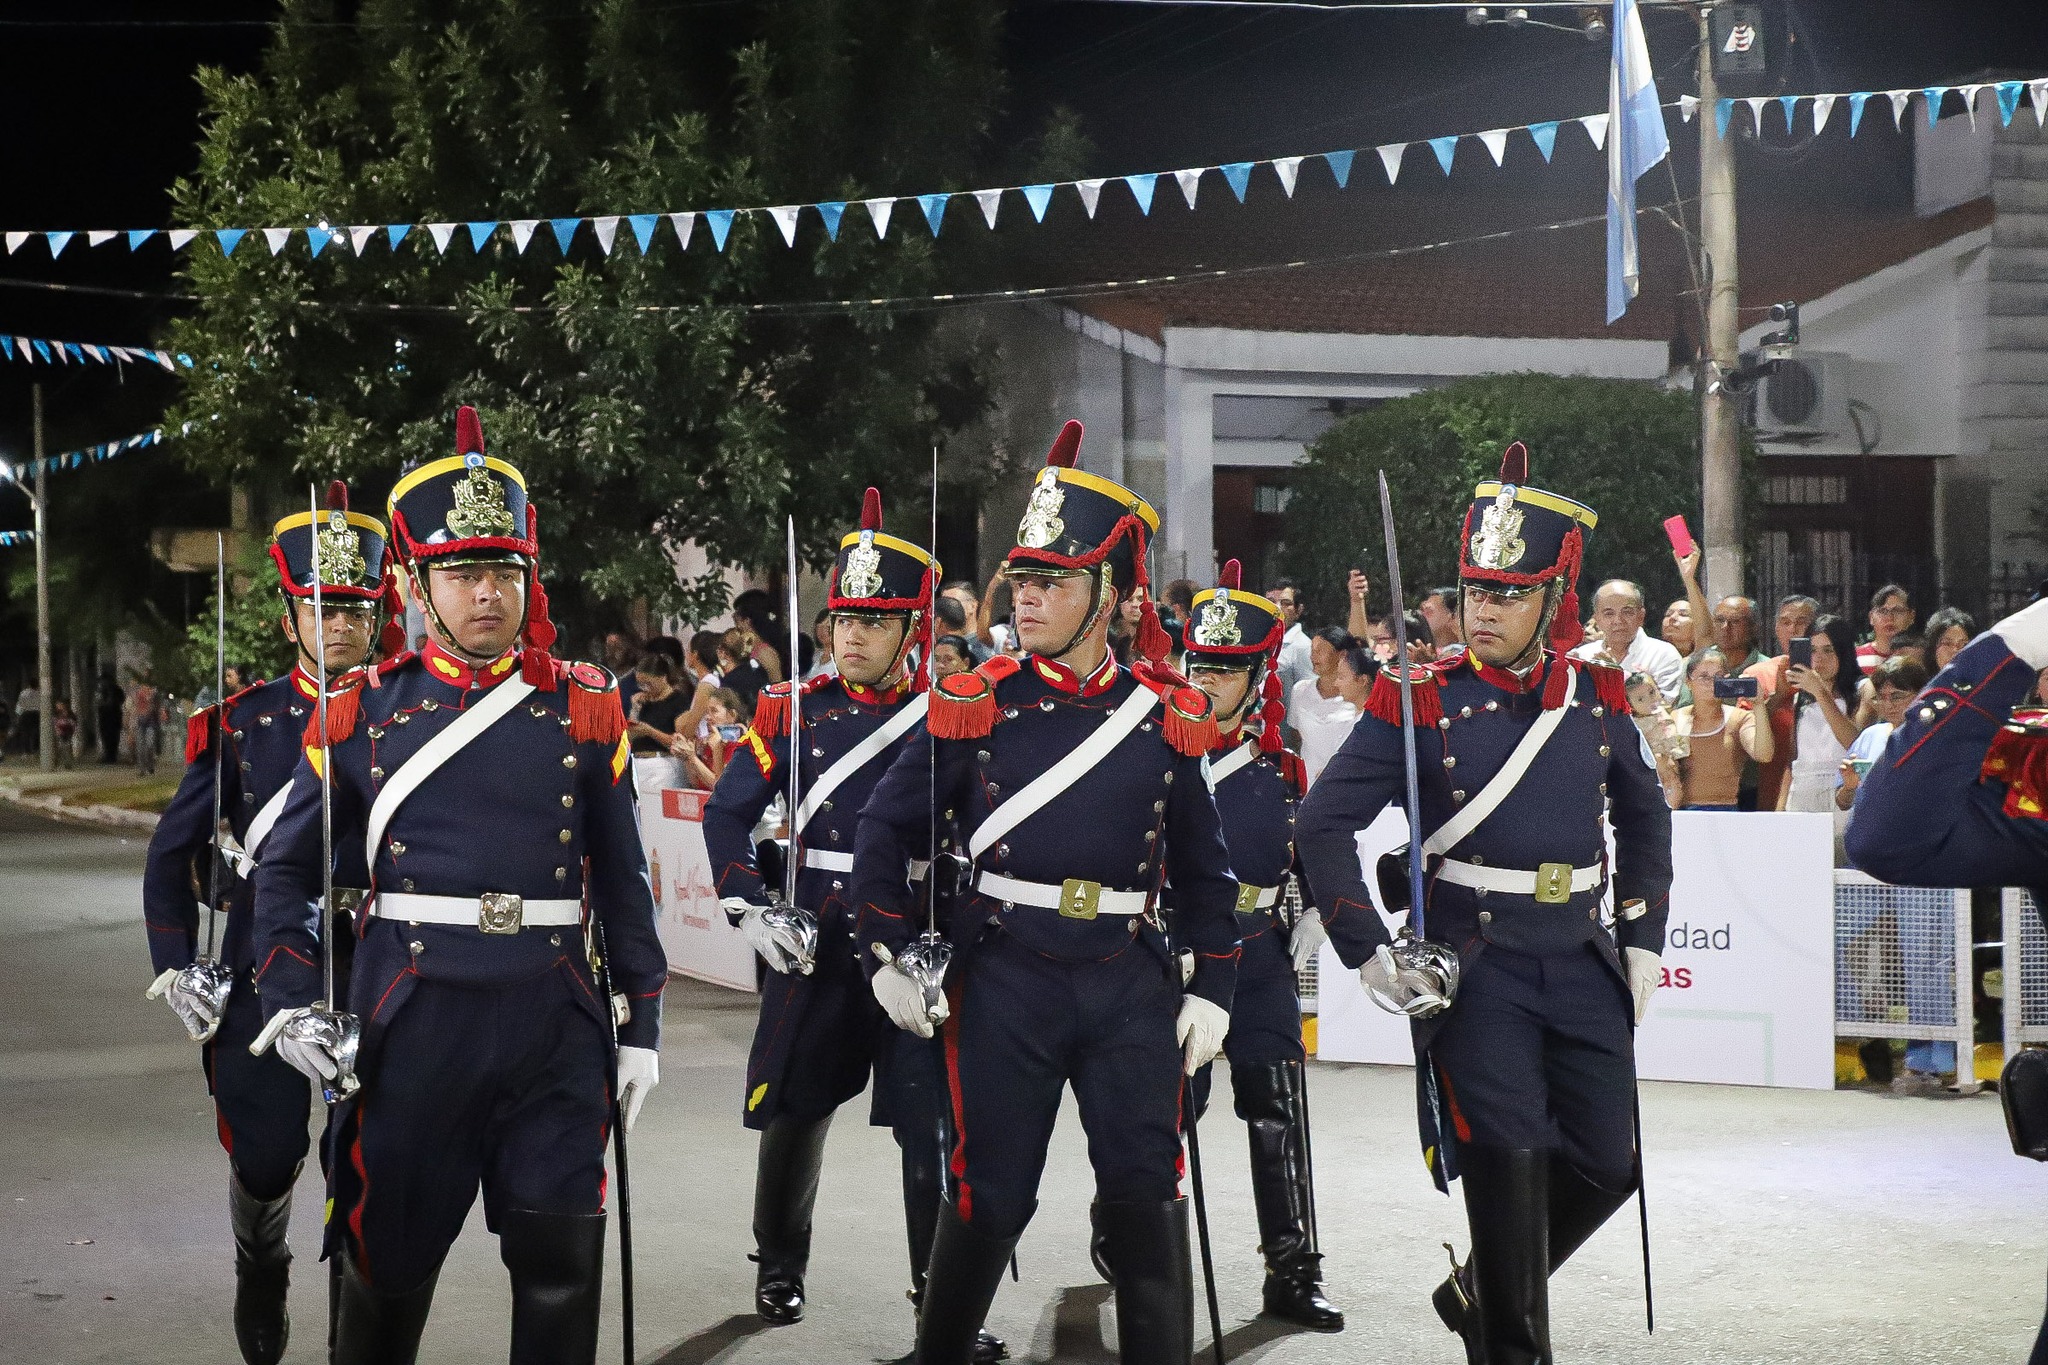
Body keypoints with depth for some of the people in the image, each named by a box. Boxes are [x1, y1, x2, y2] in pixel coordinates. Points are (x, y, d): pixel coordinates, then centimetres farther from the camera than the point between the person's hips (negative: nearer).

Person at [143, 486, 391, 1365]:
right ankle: (261, 1270, 37)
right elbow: (173, 850, 7)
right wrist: (174, 971, 0)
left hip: (381, 978, 0)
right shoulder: (240, 723, 2)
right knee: (263, 1160, 4)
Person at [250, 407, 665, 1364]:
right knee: (387, 1262, 11)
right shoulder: (364, 712, 3)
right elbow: (286, 869, 9)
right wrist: (289, 1002, -3)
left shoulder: (585, 710, 4)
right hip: (413, 1027, 0)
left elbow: (623, 881, 8)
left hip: (557, 1032, 0)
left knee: (560, 1273, 3)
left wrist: (640, 1028, 6)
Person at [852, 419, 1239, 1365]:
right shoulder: (975, 707, -1)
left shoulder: (1165, 719, 3)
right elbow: (886, 829, 5)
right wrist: (888, 959, -2)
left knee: (1146, 1196, -2)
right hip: (1004, 978, -1)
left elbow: (1203, 867, 11)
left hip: (1131, 983, 1)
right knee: (989, 1200, 5)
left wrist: (1212, 991, 5)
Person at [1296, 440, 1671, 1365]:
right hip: (1472, 968, -5)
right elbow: (1324, 823, -6)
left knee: (1609, 1163, 8)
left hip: (1584, 964, 5)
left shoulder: (1597, 697, 5)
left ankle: (1480, 1291, 31)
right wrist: (1370, 957, -13)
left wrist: (1642, 942, 13)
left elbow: (1644, 816, 20)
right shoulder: (1423, 700, -7)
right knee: (1509, 1167, -7)